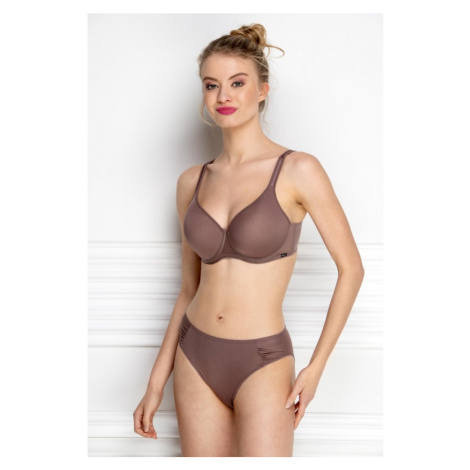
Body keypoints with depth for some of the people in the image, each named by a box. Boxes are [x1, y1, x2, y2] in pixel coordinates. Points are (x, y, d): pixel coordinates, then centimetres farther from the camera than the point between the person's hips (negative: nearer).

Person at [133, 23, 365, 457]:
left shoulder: (297, 170, -10)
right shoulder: (192, 181, 4)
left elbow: (351, 268, -5)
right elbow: (190, 287, 11)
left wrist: (316, 367, -7)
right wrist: (157, 383, 9)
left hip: (262, 363, -4)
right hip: (196, 358, 4)